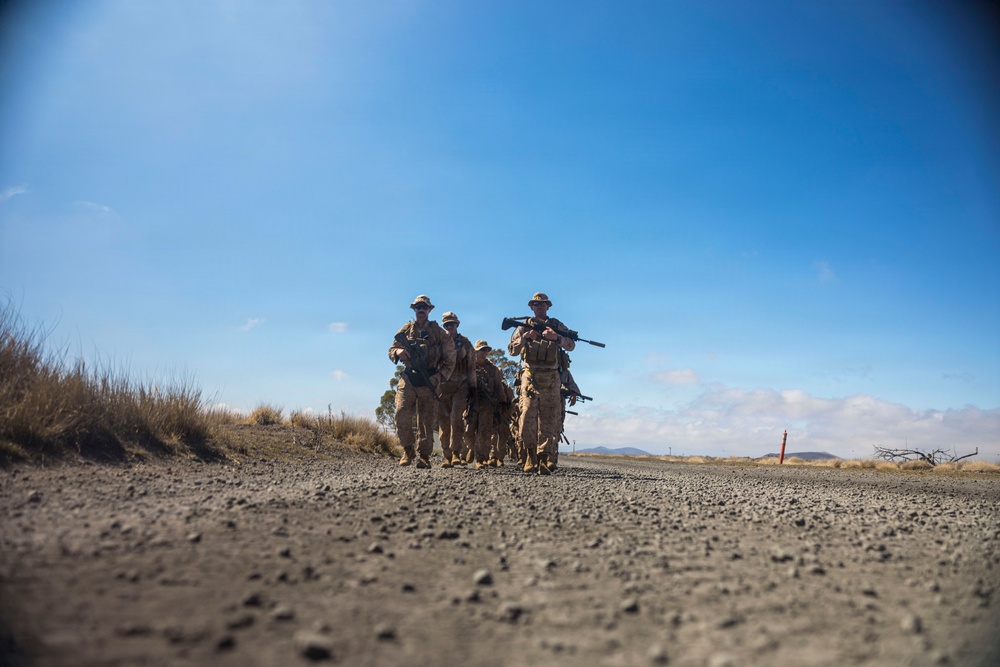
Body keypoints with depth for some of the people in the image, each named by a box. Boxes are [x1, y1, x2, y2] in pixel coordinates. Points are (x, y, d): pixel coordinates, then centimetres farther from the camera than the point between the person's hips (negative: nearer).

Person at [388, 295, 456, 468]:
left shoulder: (438, 332, 5)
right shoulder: (406, 330, 10)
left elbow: (450, 360, 4)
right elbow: (391, 351, 14)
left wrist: (440, 375, -10)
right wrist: (398, 352, -9)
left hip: (428, 382, -1)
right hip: (408, 379, 1)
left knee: (426, 419, 2)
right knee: (401, 413, -12)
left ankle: (423, 456, 10)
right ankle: (408, 449, 6)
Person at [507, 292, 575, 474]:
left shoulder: (557, 326, 12)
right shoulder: (524, 326, 13)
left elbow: (571, 345, -1)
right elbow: (512, 350, 5)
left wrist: (556, 337, -19)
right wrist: (525, 337, -11)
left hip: (550, 380, 0)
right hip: (530, 377, 0)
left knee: (549, 421, -3)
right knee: (528, 419, -6)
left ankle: (545, 460, -1)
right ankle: (530, 458, 4)